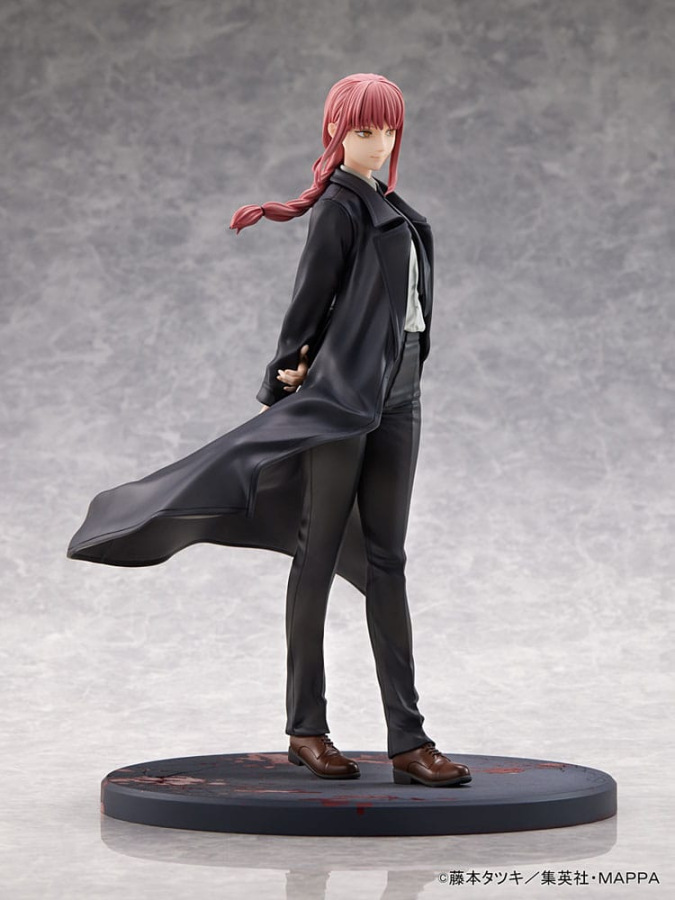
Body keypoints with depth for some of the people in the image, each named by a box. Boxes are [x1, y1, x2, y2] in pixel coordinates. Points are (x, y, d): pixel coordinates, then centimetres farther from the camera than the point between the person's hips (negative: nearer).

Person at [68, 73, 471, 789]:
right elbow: (311, 295, -6)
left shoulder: (391, 212, 19)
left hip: (394, 399, 8)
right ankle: (306, 729, 6)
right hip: (338, 396, -8)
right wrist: (288, 371, 2)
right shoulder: (338, 208, -6)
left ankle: (407, 739, 2)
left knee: (383, 561, 4)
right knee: (320, 553, -1)